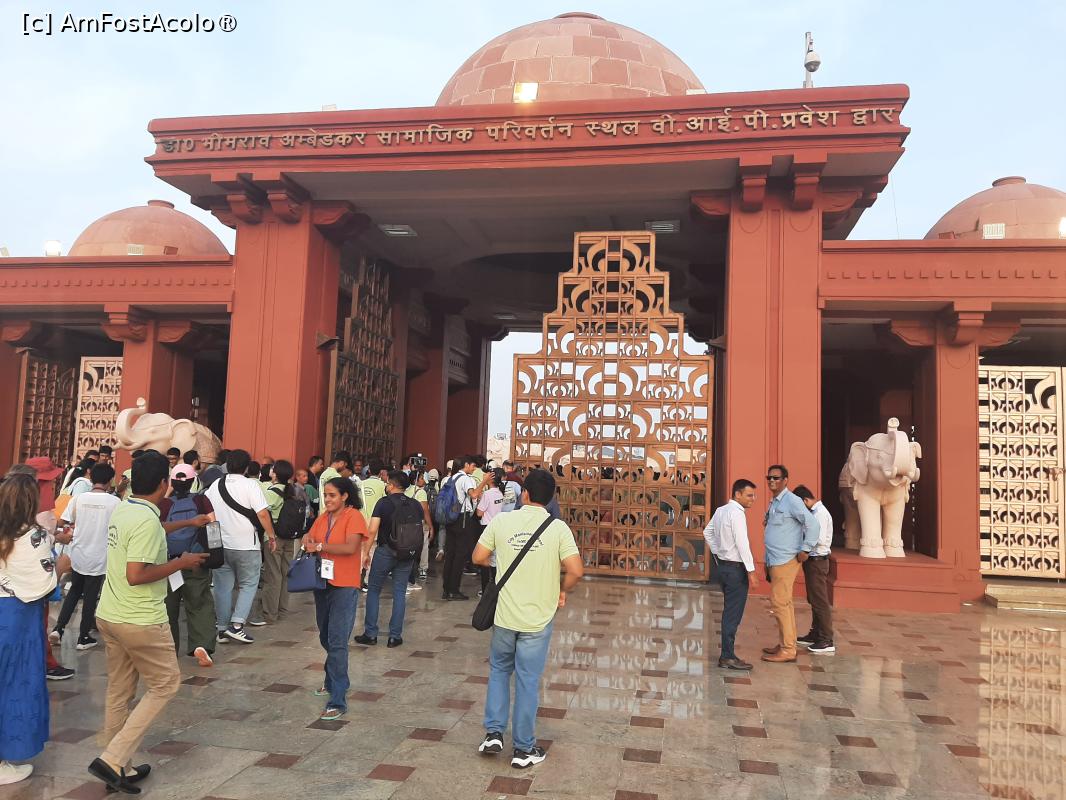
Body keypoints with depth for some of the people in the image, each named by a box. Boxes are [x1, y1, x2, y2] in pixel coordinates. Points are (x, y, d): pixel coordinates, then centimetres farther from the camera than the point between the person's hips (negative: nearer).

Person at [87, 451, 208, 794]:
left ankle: (119, 768, 27)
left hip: (108, 615, 9)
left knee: (119, 691, 17)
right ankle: (112, 759, 2)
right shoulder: (147, 520, -22)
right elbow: (136, 575, -26)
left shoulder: (120, 511, 7)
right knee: (165, 684, 6)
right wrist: (181, 563, -15)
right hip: (140, 621, -9)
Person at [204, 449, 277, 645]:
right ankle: (236, 624, -3)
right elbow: (262, 514, -16)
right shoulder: (250, 485, -11)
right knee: (248, 585, 8)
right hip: (246, 546, -5)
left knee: (223, 587, 11)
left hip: (220, 545, 5)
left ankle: (222, 630, 16)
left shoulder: (215, 485, 6)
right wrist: (271, 536, -7)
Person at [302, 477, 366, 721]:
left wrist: (320, 546, -18)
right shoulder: (323, 516, 8)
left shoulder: (353, 516, -12)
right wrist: (307, 541, -13)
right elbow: (310, 537, 10)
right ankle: (333, 682, 40)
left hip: (344, 587, -7)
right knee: (326, 638, 20)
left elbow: (350, 547, -24)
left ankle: (338, 700, -4)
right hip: (323, 584, 7)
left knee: (337, 643, -8)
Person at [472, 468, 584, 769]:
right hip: (538, 619, -1)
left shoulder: (501, 521, -6)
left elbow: (478, 558, 0)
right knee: (528, 680, 9)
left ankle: (493, 732, 21)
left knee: (499, 669, 23)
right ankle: (524, 749, 20)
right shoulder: (558, 528, -10)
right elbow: (576, 571, -15)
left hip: (504, 614, 1)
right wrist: (562, 591, 4)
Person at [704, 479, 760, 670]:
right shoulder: (736, 513, -19)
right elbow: (742, 543, -22)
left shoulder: (721, 511, 9)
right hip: (736, 569, -9)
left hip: (723, 566, 9)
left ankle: (727, 652, 24)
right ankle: (728, 657, 3)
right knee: (733, 614, -2)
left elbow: (708, 532, 19)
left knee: (729, 611, 17)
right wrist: (751, 571, -19)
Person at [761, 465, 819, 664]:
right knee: (782, 603, 14)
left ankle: (787, 650, -2)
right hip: (775, 561, 9)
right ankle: (784, 645, 23)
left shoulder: (791, 501, -13)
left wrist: (804, 550, -16)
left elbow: (812, 524, -18)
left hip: (785, 561, -9)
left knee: (780, 603, -8)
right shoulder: (774, 503, 15)